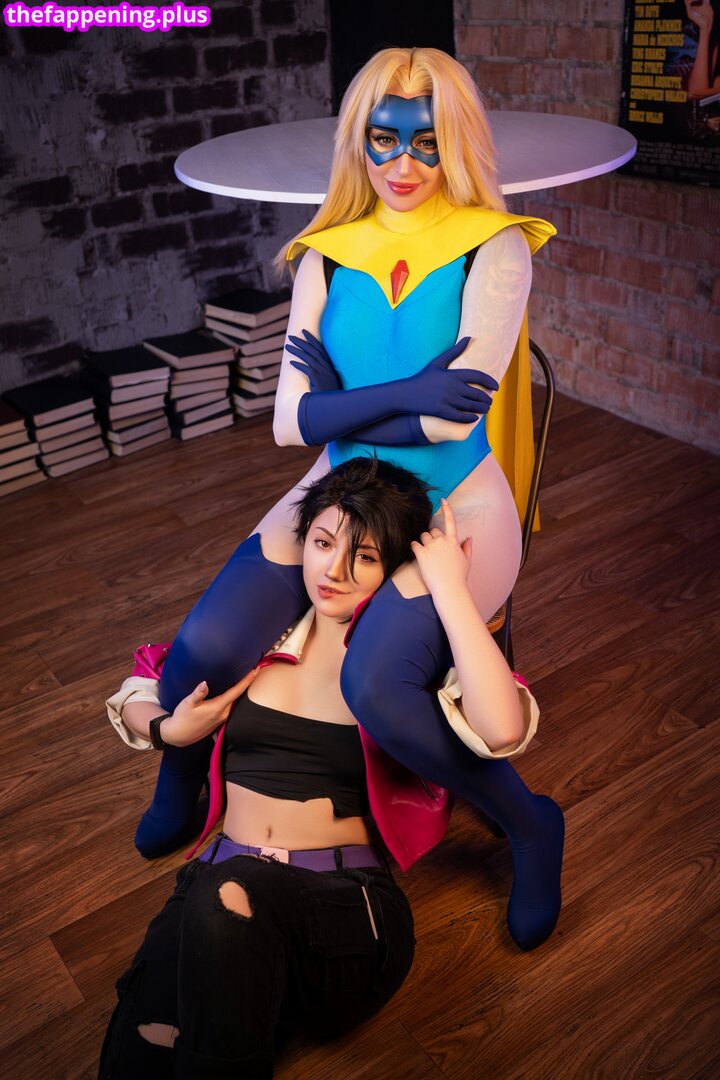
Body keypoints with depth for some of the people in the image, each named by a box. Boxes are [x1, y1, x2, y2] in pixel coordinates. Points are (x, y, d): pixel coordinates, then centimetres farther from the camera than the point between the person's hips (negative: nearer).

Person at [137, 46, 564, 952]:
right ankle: (178, 781, 19)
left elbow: (453, 417, -18)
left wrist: (339, 397, -8)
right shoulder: (329, 257, 3)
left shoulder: (493, 249, -7)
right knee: (206, 644, -17)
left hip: (455, 510, -3)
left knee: (374, 684, -29)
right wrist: (404, 393, -18)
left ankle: (530, 826, -1)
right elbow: (291, 422, -5)